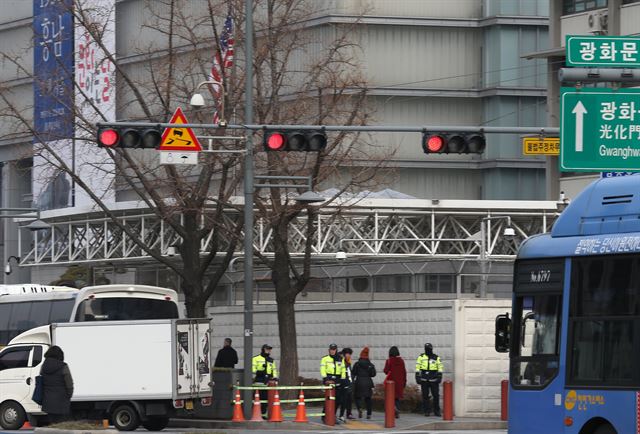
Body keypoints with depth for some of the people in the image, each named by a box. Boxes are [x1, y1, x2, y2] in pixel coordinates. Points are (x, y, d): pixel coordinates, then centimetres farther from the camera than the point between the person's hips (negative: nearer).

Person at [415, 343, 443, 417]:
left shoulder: (436, 358, 7)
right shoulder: (421, 357, 6)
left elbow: (440, 368, 8)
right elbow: (417, 368, 6)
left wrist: (439, 377, -1)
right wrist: (417, 377, -1)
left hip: (433, 380, 0)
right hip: (424, 380, 0)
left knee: (436, 396, -1)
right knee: (425, 396, 1)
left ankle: (436, 411, 8)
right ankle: (427, 411, 7)